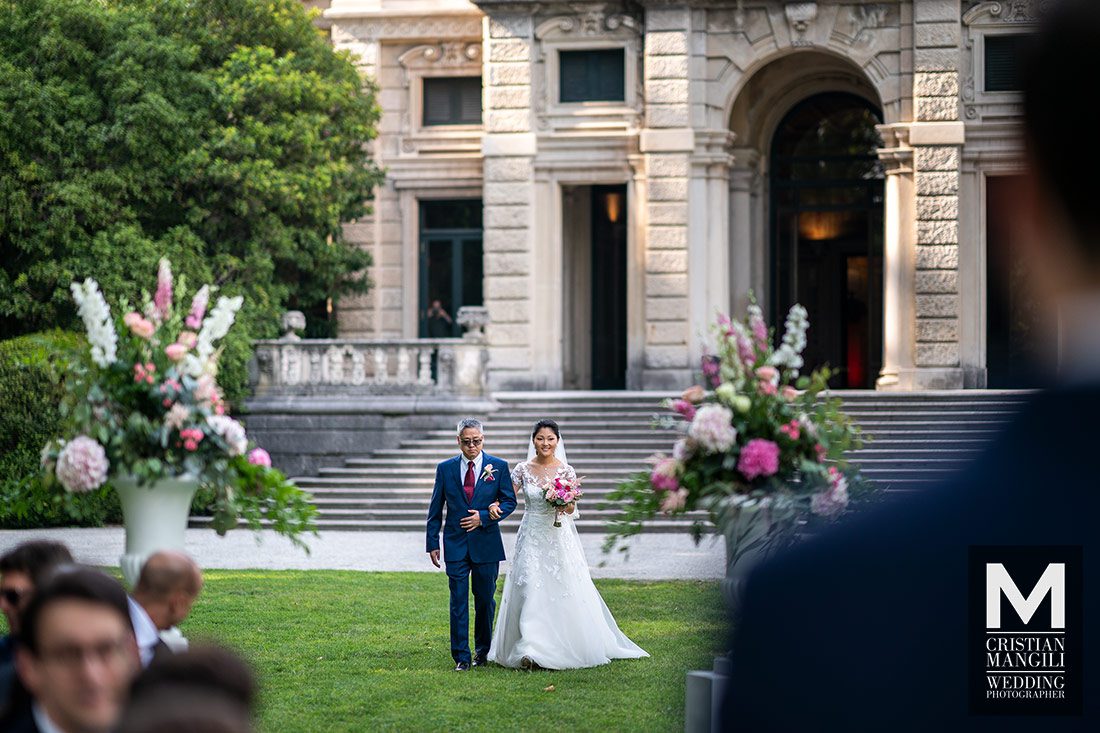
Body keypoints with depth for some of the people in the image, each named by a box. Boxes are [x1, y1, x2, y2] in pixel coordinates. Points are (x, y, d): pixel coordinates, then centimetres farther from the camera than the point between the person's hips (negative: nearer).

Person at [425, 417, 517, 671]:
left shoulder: (499, 467, 1)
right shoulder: (445, 468, 5)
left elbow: (510, 502, 2)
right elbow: (435, 509, 7)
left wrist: (484, 517, -13)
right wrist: (433, 543, 2)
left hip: (486, 544, 0)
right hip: (456, 545, 0)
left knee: (485, 600, 9)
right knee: (458, 601, -3)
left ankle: (483, 650, 25)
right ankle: (461, 657, -1)